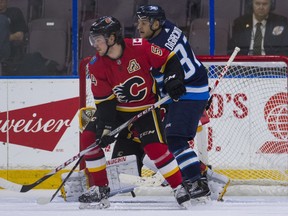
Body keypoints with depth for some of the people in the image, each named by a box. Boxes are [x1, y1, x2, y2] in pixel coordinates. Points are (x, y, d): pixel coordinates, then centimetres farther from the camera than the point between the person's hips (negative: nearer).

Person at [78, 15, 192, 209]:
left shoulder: (140, 48, -22)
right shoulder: (96, 66, -12)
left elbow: (169, 60, -11)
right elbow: (104, 101, -10)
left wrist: (173, 80, -23)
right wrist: (106, 127, -18)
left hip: (145, 107, -4)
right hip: (116, 109, 4)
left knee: (155, 146, -20)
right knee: (90, 138, -8)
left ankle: (180, 188, -7)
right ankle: (100, 189, 4)